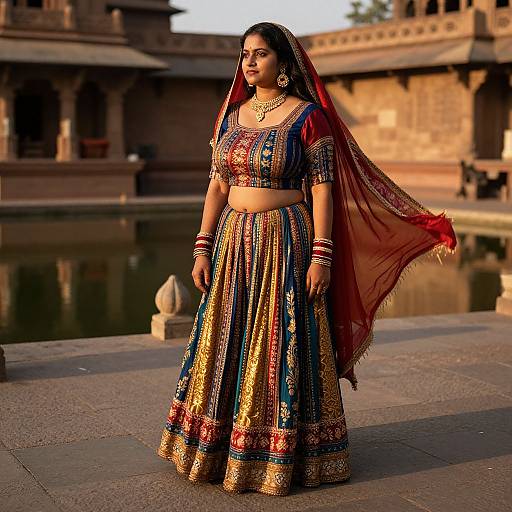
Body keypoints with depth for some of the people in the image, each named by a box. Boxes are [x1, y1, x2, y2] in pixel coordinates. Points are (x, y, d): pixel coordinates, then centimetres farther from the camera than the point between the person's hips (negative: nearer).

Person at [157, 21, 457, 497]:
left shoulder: (308, 116, -6)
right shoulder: (232, 115, 10)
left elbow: (322, 189, -10)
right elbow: (218, 186, 11)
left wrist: (321, 255, -16)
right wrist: (203, 247, 5)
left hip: (286, 244, -6)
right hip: (233, 243, 6)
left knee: (279, 345, -1)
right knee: (227, 344, 10)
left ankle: (282, 456, 12)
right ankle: (218, 446, 24)